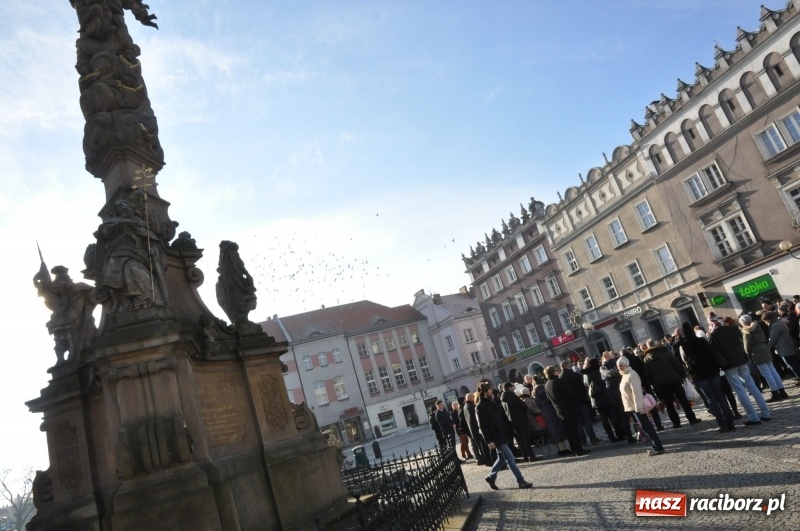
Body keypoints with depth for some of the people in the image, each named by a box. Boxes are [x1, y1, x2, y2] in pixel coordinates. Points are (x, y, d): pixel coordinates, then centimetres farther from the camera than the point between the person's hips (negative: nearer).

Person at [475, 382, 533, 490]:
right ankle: (521, 481, -1)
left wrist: (505, 433, 17)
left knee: (502, 458, 15)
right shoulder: (480, 407, -15)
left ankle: (491, 477, 27)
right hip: (495, 437, -9)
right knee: (510, 458, -6)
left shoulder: (489, 403, 13)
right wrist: (489, 441, -20)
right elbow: (483, 425, -18)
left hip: (500, 435, 9)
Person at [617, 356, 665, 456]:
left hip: (637, 407, -10)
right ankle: (656, 447, 22)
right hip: (634, 406, 10)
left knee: (646, 426, -5)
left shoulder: (631, 375, -19)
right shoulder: (625, 375, 11)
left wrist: (639, 407, -26)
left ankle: (658, 448, 1)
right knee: (645, 426, 14)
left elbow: (637, 392, -24)